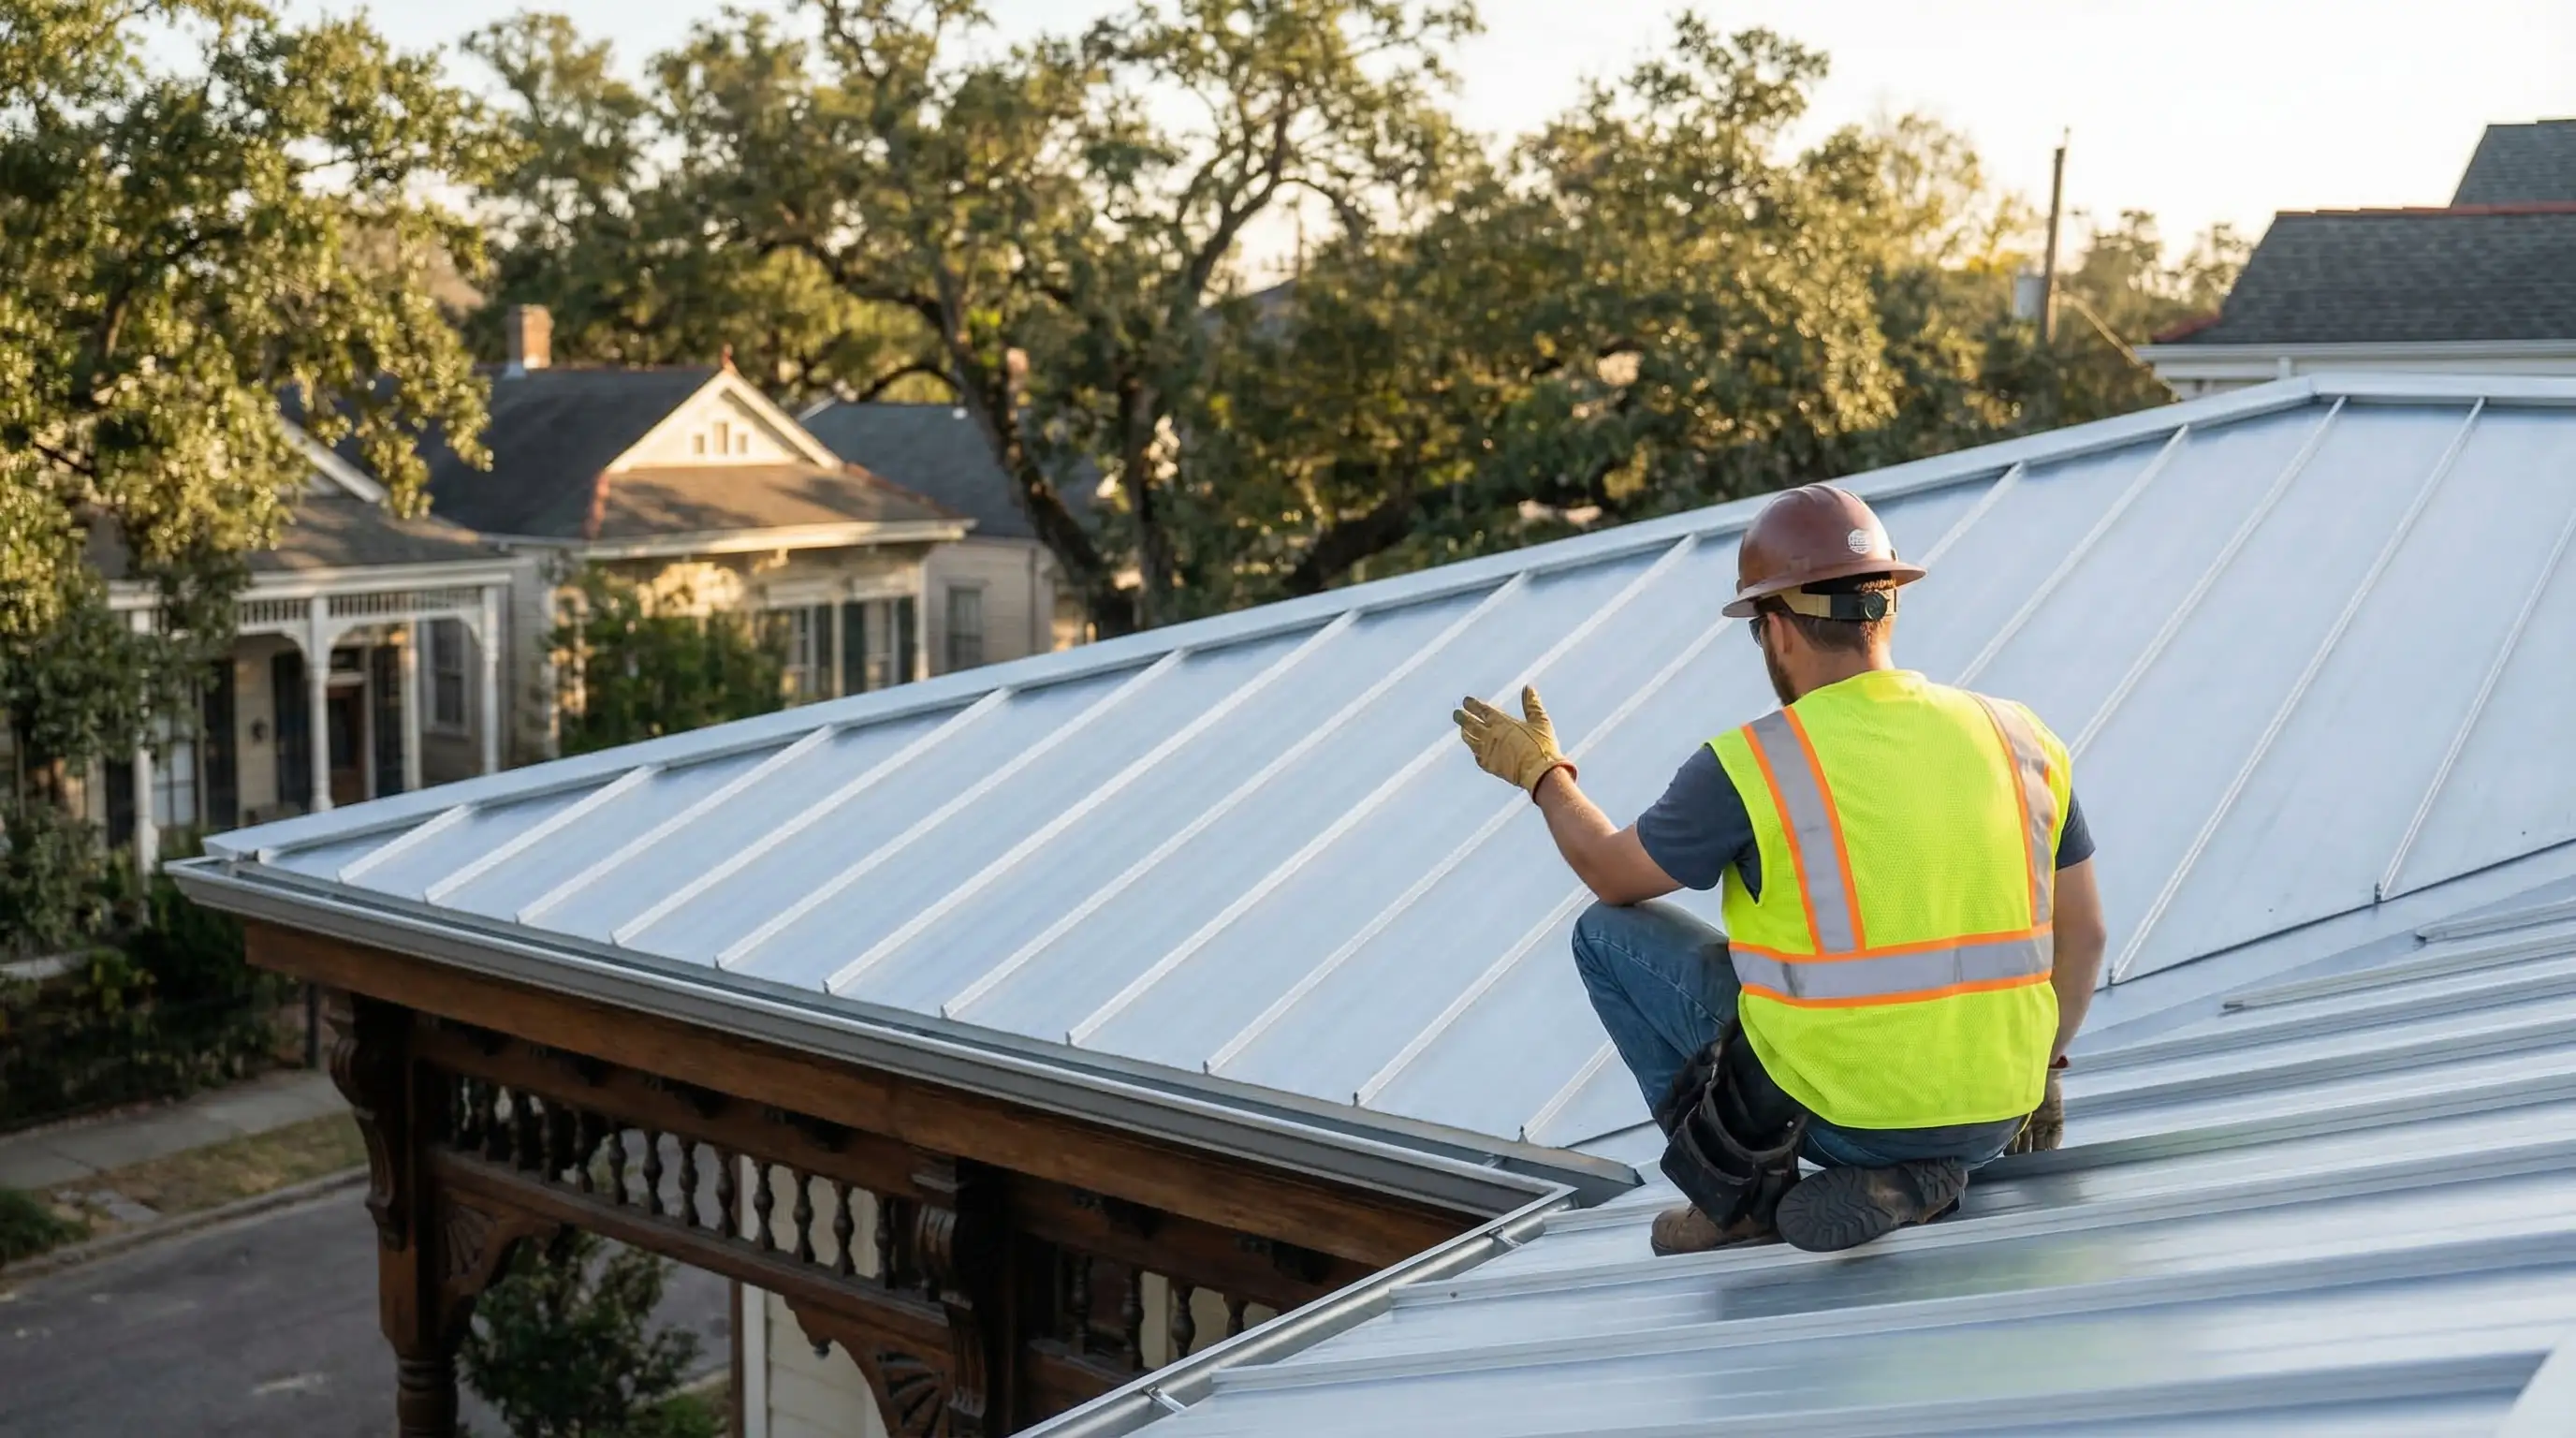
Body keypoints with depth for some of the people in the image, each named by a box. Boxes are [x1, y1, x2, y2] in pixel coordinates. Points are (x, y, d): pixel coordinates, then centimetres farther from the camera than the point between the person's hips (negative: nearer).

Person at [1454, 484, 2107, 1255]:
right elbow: (2083, 933, 10)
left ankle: (1742, 1189, 12)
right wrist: (2040, 1069, 26)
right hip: (1990, 1119, 4)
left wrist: (1542, 773, 22)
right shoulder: (2018, 737, 1)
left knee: (1609, 933, 14)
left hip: (1831, 1105, -4)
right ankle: (1916, 1171, 11)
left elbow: (1612, 875, 4)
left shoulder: (1749, 766, -12)